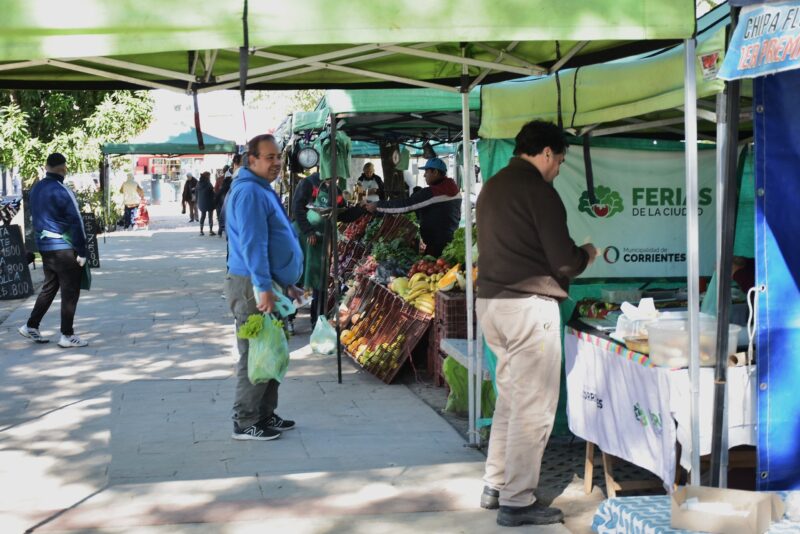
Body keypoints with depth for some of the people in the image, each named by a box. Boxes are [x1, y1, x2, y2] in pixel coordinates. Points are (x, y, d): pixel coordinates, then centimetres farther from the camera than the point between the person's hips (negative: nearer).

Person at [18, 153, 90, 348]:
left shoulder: (36, 189, 8)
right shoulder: (60, 191, -16)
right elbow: (75, 222, -17)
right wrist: (82, 251, -12)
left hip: (44, 246, 8)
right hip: (63, 248, -8)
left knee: (49, 287, 19)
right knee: (70, 291, 0)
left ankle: (31, 326, 21)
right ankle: (67, 335, 3)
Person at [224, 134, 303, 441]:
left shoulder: (263, 190, 18)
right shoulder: (249, 192, -15)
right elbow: (252, 244, -23)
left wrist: (284, 284, 26)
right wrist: (263, 288, -26)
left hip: (267, 285, 10)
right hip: (252, 287, -10)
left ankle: (265, 415, 24)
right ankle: (245, 423, 1)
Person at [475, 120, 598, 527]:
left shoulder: (492, 187, 15)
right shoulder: (538, 190, -11)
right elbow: (564, 261, -14)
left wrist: (571, 255, 21)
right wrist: (586, 255, 8)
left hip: (490, 301, 9)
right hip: (527, 306, -9)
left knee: (510, 399, 18)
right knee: (533, 408, -2)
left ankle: (495, 487, 24)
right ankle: (517, 502, 2)